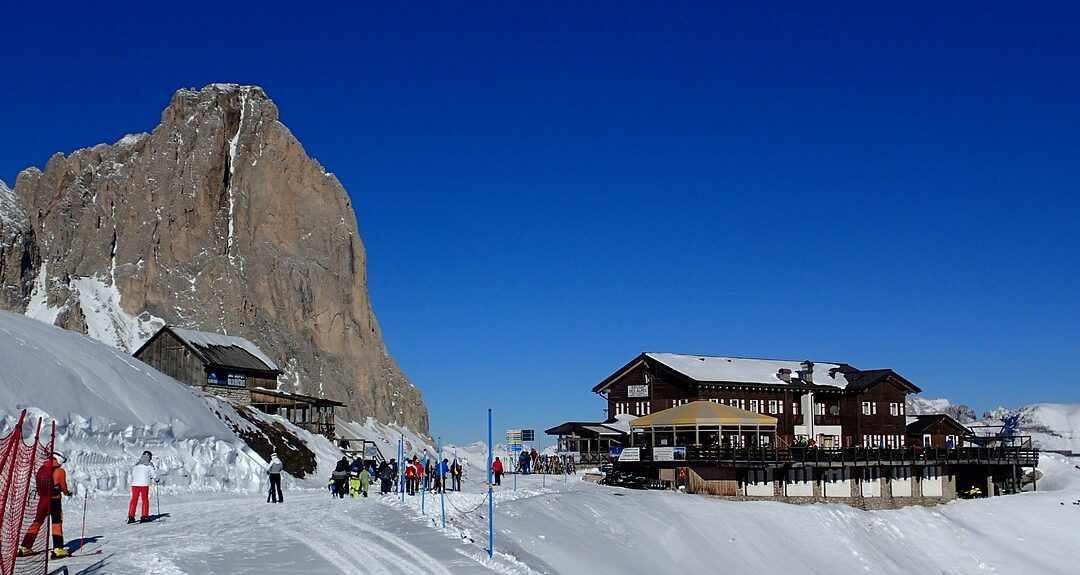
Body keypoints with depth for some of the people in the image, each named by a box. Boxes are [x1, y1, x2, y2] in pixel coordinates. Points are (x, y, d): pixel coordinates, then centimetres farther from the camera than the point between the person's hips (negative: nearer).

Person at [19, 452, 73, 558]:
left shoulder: (41, 469, 8)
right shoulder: (60, 471, -5)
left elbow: (38, 483, 12)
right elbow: (63, 487, 0)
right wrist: (67, 493, 20)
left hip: (42, 500, 5)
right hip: (54, 500, -5)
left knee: (37, 522, 14)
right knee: (57, 523, 0)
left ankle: (25, 547, 15)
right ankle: (58, 549, -6)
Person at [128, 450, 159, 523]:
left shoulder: (136, 464, 17)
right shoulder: (149, 464, 2)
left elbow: (133, 474, 18)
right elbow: (153, 473, 2)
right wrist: (157, 479, 19)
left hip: (135, 483, 4)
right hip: (144, 484, -4)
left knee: (134, 499, 5)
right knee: (145, 500, 6)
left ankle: (131, 516, -1)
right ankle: (144, 516, 4)